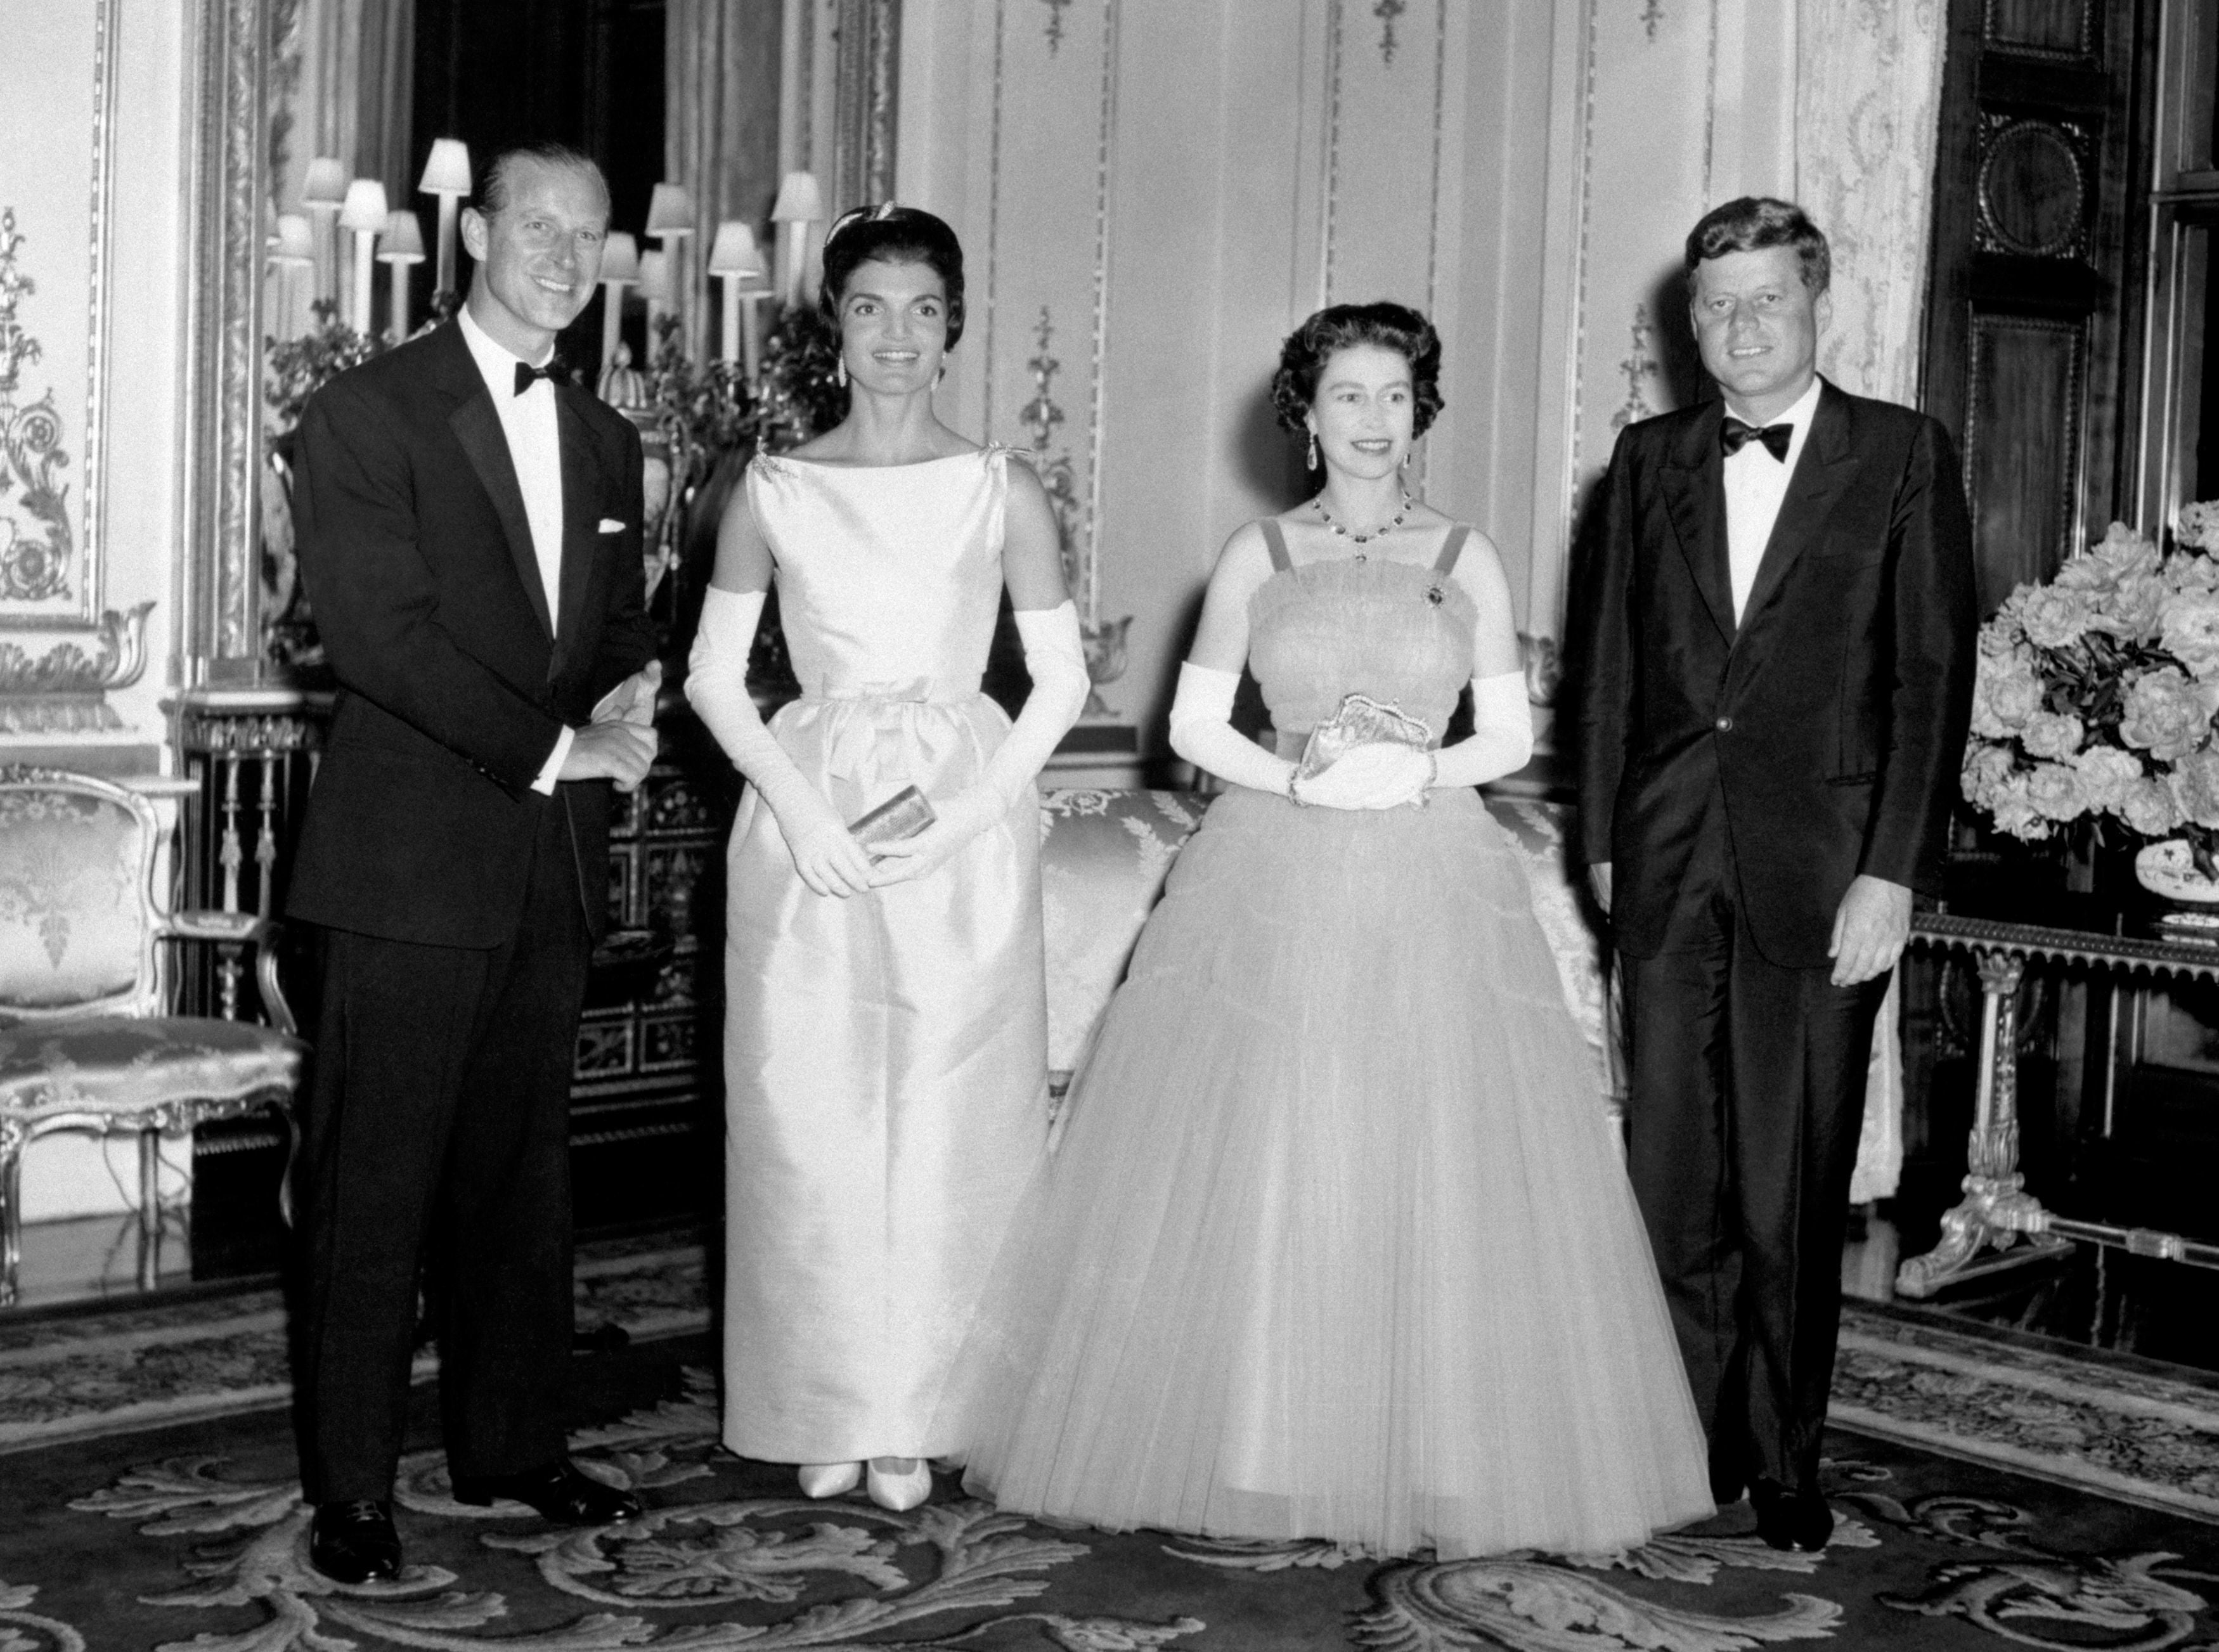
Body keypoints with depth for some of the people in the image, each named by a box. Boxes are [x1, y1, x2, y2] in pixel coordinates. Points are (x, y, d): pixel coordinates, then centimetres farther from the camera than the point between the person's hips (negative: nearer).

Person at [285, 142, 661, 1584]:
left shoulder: (606, 441, 16)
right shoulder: (370, 413, -4)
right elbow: (380, 635, -13)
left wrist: (629, 693, -4)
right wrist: (557, 747, -17)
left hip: (557, 865, 6)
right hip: (415, 857, -6)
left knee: (525, 1179, 12)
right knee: (374, 1188, 0)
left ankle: (513, 1447, 24)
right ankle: (354, 1491, 9)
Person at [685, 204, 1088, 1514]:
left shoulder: (1003, 491, 3)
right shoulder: (773, 492, 5)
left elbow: (1061, 678, 3)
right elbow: (715, 676, 6)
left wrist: (975, 806, -10)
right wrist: (798, 805, -8)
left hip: (966, 825, -1)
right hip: (807, 820, 1)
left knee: (949, 1123, 0)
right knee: (809, 1116, 2)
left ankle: (919, 1417, 13)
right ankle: (830, 1412, 15)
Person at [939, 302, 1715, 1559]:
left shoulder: (1467, 558, 7)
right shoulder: (1258, 555, 6)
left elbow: (1513, 736, 8)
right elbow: (1194, 724, 5)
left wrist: (1422, 770, -11)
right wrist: (1298, 778, -11)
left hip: (1432, 887, 0)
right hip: (1273, 878, 0)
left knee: (1438, 1172, -2)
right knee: (1251, 1167, -2)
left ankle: (1438, 1457, 11)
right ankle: (1251, 1447, 10)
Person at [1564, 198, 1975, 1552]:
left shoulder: (1904, 456, 1)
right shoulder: (1651, 461, 12)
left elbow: (1933, 675, -4)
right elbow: (1608, 663, 13)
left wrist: (1891, 874, -10)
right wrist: (1605, 842, 7)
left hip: (1819, 866, -3)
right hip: (1670, 865, 3)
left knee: (1793, 1187, 3)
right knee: (1673, 1174, 6)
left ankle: (1786, 1463, 17)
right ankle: (1697, 1442, 18)